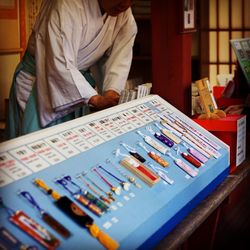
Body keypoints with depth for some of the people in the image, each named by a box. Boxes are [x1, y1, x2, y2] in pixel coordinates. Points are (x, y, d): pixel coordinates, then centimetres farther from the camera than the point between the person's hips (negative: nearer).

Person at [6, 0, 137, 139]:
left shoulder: (126, 17, -9)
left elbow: (120, 59, -13)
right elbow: (60, 64, -32)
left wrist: (111, 93, -31)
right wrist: (95, 99, -35)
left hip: (78, 78, 5)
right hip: (39, 79, -5)